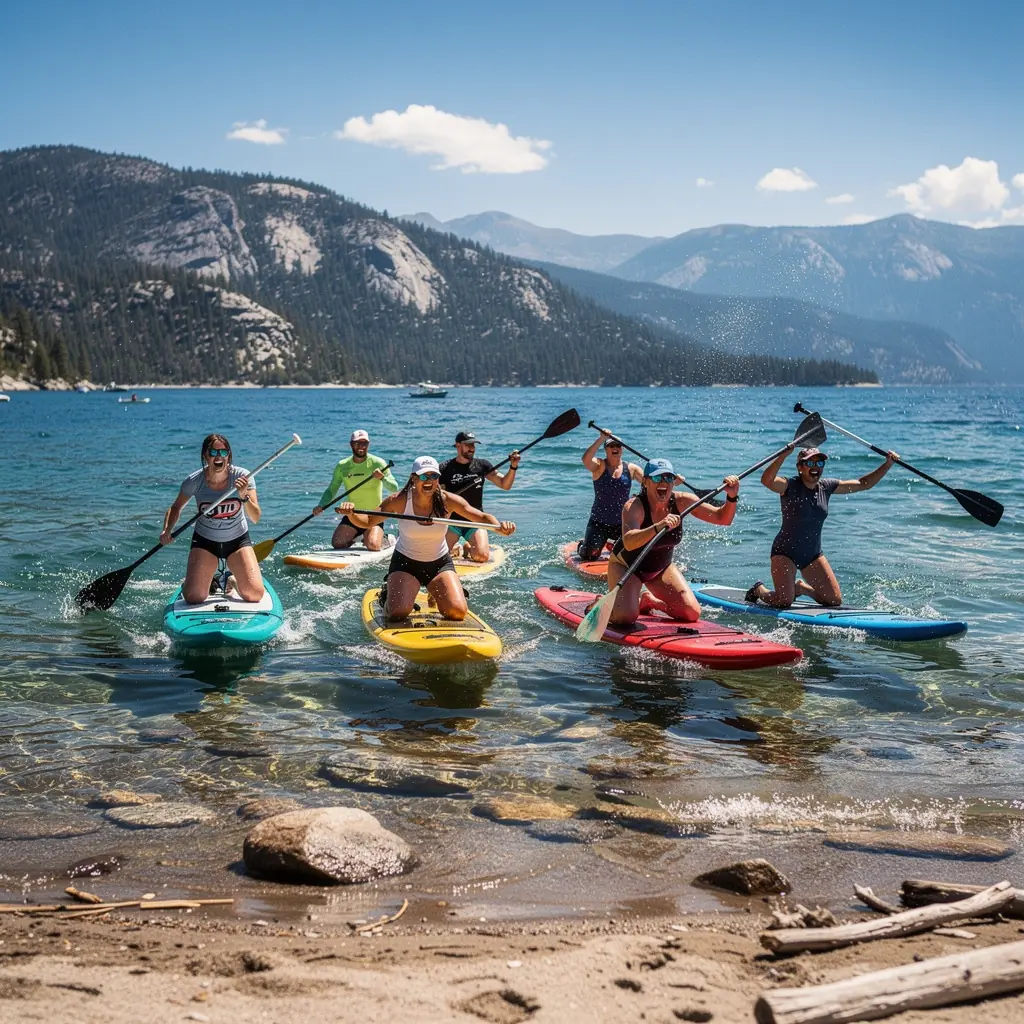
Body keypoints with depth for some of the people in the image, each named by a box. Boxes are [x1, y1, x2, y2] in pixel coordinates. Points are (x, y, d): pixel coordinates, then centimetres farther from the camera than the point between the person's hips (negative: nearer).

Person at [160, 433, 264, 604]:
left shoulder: (241, 476, -17)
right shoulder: (194, 481, -15)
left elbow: (255, 518, -22)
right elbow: (176, 508, 3)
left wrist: (244, 497, -39)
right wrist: (167, 530, -15)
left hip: (238, 540, 0)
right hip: (205, 541, 0)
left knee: (255, 595, -13)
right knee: (194, 598, -12)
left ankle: (233, 581, 23)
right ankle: (203, 582, 25)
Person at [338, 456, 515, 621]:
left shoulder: (447, 501, -15)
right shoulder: (399, 501, -18)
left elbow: (483, 518, -16)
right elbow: (367, 522, -14)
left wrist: (500, 527, -37)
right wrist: (351, 514, -35)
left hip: (440, 563, 2)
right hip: (405, 562, -2)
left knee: (458, 612, -15)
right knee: (398, 613, -22)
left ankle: (437, 596, 23)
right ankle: (389, 594, 17)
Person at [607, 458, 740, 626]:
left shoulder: (681, 501, -16)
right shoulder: (634, 506, -30)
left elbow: (723, 518, -14)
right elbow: (628, 542, -49)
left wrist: (731, 497, -34)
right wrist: (657, 527, -64)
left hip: (661, 568, 5)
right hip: (626, 566, -5)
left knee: (692, 614, -5)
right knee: (625, 617, -25)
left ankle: (650, 601, 23)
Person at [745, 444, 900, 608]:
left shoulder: (826, 486, 1)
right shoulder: (790, 486, -17)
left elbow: (864, 484, 6)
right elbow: (767, 480, -39)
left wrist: (888, 464, -3)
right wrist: (785, 454, -49)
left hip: (813, 554, 6)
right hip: (785, 552, -6)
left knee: (835, 600, 1)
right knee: (783, 602, -16)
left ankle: (801, 587, 30)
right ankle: (759, 589, 18)